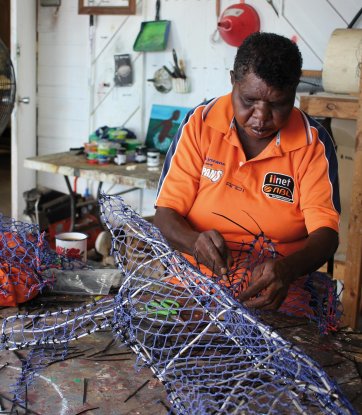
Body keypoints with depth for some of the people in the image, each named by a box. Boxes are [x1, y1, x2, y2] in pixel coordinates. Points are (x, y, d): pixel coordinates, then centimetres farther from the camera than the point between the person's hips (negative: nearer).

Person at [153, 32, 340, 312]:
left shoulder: (313, 143, -2)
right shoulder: (200, 123, -1)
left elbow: (326, 234, -9)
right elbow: (166, 214, -2)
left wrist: (288, 268, -31)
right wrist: (195, 242, -26)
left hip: (277, 293, 0)